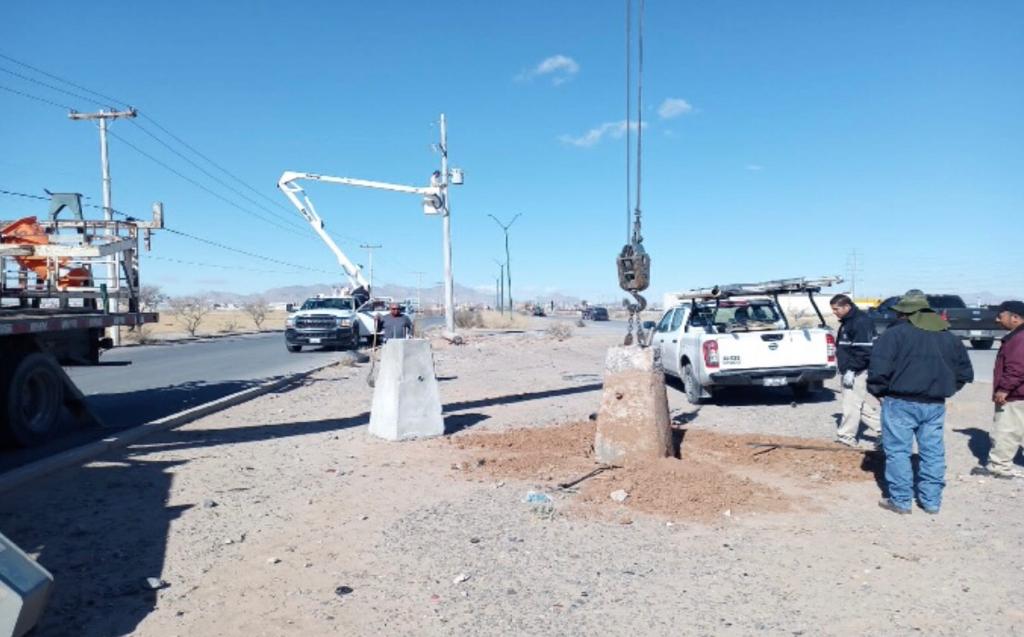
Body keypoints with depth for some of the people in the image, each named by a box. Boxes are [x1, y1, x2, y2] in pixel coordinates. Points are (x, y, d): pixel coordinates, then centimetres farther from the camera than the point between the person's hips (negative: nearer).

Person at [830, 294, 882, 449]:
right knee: (864, 405, 14)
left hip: (857, 373, -10)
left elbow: (864, 351, -23)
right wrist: (844, 368, 16)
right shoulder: (847, 321, 15)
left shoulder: (861, 322, -17)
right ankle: (882, 431, 21)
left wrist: (851, 370, -22)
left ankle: (846, 436, 3)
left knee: (851, 405, -4)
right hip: (850, 371, 10)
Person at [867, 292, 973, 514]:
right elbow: (965, 371, 18)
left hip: (901, 403, -6)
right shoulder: (948, 337, 11)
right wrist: (945, 389, 21)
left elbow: (879, 367, -17)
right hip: (935, 404, 6)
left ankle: (901, 500, 8)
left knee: (898, 451, 3)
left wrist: (877, 390, -2)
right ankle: (931, 501, 20)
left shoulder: (896, 333, -9)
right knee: (933, 452, 13)